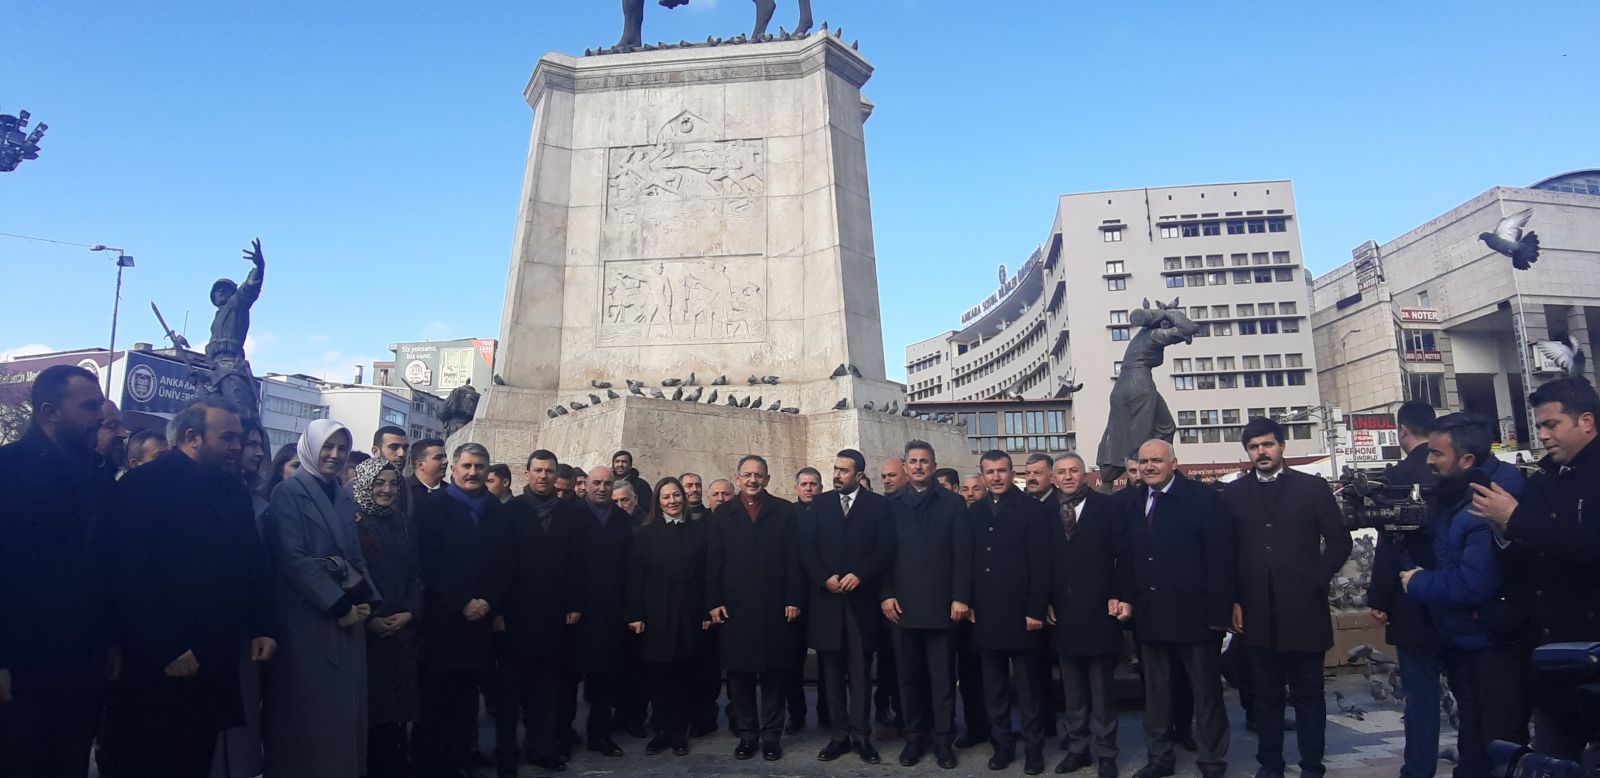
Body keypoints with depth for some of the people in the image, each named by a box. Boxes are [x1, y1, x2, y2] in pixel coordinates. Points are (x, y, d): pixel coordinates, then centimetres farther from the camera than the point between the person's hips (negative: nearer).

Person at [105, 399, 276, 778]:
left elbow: (254, 565, 16)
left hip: (215, 668, 6)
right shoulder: (143, 485, -9)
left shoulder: (235, 490, 12)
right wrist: (167, 650, -17)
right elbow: (130, 578, -16)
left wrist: (263, 628, 7)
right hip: (157, 670, -6)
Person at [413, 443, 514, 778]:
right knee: (434, 698, 3)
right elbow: (429, 562, -9)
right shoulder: (430, 505, 0)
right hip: (441, 619, -4)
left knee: (466, 697, 7)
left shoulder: (497, 511, 14)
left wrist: (491, 603, -3)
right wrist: (462, 604, -12)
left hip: (482, 617, 4)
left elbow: (505, 564, 12)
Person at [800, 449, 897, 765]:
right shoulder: (820, 503, 10)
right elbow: (807, 547, 3)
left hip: (861, 598, -2)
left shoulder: (878, 504, 5)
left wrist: (859, 575, -14)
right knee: (832, 671, 7)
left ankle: (861, 737, 10)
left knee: (860, 672, 2)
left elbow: (886, 548, -3)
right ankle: (840, 736, 14)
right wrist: (825, 578, -10)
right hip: (826, 597, 2)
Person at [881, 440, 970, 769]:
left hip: (940, 604, -1)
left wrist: (960, 597, -8)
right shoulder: (892, 506, 9)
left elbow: (962, 554, -1)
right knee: (909, 677, 10)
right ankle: (915, 737, 21)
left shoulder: (952, 503, 5)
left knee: (942, 677, 5)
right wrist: (885, 595, -4)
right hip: (902, 605, 2)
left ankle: (943, 740, 15)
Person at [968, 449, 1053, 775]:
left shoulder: (1032, 509, -4)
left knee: (1028, 687, 6)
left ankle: (1033, 748, 18)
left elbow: (1041, 563, -8)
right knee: (994, 687, 11)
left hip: (1020, 612, -4)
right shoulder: (974, 513, 10)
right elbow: (969, 562, 11)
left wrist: (1036, 610, -13)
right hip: (985, 614, 4)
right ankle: (1002, 744, 23)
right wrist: (969, 604, 5)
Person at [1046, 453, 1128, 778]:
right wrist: (1045, 602, 0)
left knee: (1102, 688, 9)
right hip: (1062, 613, 3)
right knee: (1072, 689, 12)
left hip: (1099, 610, -2)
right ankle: (1077, 748, 24)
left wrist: (1122, 597, -11)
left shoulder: (1106, 507, -1)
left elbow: (1124, 554, -4)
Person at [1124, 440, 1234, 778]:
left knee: (1206, 693, 9)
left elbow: (1220, 560, -10)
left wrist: (1219, 613, -14)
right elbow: (1127, 557, 7)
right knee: (1155, 692, 15)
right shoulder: (1131, 504, 8)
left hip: (1193, 614, -4)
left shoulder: (1205, 500, -7)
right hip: (1148, 616, 5)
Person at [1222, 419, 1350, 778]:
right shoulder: (1233, 493, 7)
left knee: (1308, 694, 7)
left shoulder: (1313, 487, 4)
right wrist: (1234, 601, 1)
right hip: (1256, 612, 2)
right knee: (1265, 694, 10)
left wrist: (1316, 581, -4)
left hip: (1302, 609, -1)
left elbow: (1339, 541, 4)